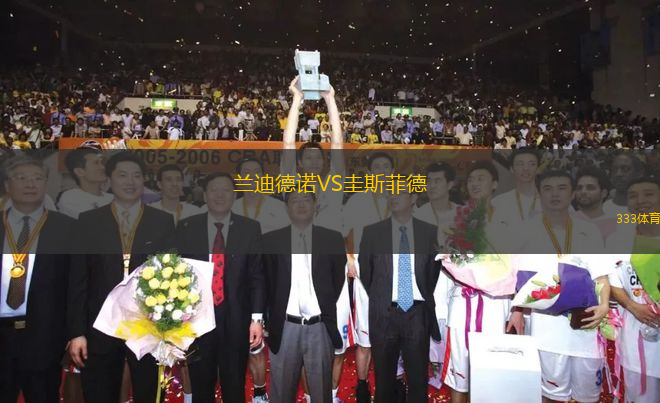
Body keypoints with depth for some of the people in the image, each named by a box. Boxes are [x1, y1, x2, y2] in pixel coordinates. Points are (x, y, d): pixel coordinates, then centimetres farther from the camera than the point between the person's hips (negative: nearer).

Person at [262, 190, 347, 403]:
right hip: (285, 327, 0)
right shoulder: (270, 240, 3)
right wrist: (270, 320, 4)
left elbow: (340, 281, 6)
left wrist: (333, 315, 2)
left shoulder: (333, 239, 3)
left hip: (320, 327, 0)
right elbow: (266, 282, 6)